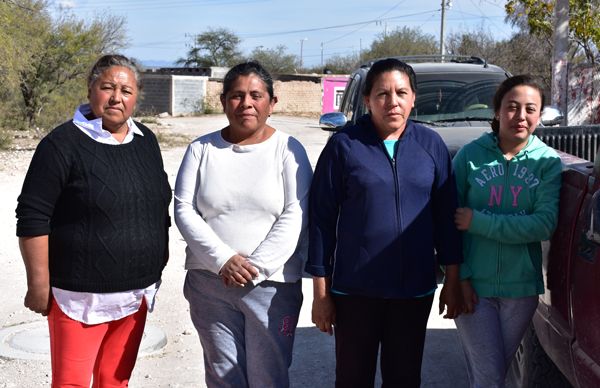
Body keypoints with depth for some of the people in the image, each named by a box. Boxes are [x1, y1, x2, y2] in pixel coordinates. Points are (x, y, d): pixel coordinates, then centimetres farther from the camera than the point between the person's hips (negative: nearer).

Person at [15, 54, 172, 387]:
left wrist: (160, 261, 17)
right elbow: (33, 218, -11)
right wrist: (39, 284, -13)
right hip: (81, 296, -5)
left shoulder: (146, 141, 8)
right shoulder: (64, 143, -10)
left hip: (137, 293, 6)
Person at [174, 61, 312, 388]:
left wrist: (255, 266, -15)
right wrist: (223, 260, -14)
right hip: (209, 283, 2)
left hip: (272, 284, -2)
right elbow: (184, 210, -2)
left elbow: (294, 217, -9)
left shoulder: (288, 149, -2)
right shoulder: (202, 149, 4)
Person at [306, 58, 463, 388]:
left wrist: (452, 279, 3)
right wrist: (321, 291, -6)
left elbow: (446, 214, 4)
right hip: (356, 289, -2)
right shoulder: (344, 145, -6)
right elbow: (322, 218, -5)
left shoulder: (431, 144, 1)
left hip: (415, 288, 2)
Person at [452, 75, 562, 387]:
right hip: (472, 284, -2)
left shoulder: (548, 162, -2)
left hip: (521, 288, 2)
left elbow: (544, 225, -14)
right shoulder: (470, 155, -4)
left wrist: (478, 221, -18)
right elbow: (449, 220, -4)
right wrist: (459, 277, -12)